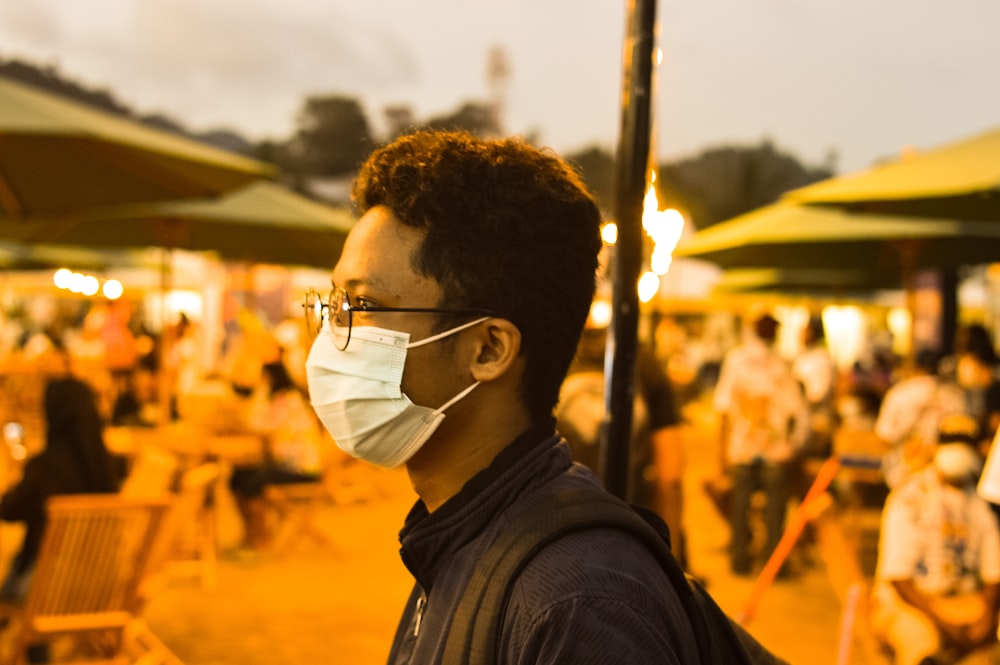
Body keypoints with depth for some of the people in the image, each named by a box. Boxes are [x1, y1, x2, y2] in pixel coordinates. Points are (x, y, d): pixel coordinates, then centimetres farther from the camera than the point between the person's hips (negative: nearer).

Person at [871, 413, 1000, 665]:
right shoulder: (909, 498, -8)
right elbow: (896, 574, -10)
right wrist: (938, 616, -19)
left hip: (967, 604, 5)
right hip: (907, 600, -5)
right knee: (924, 644, -37)